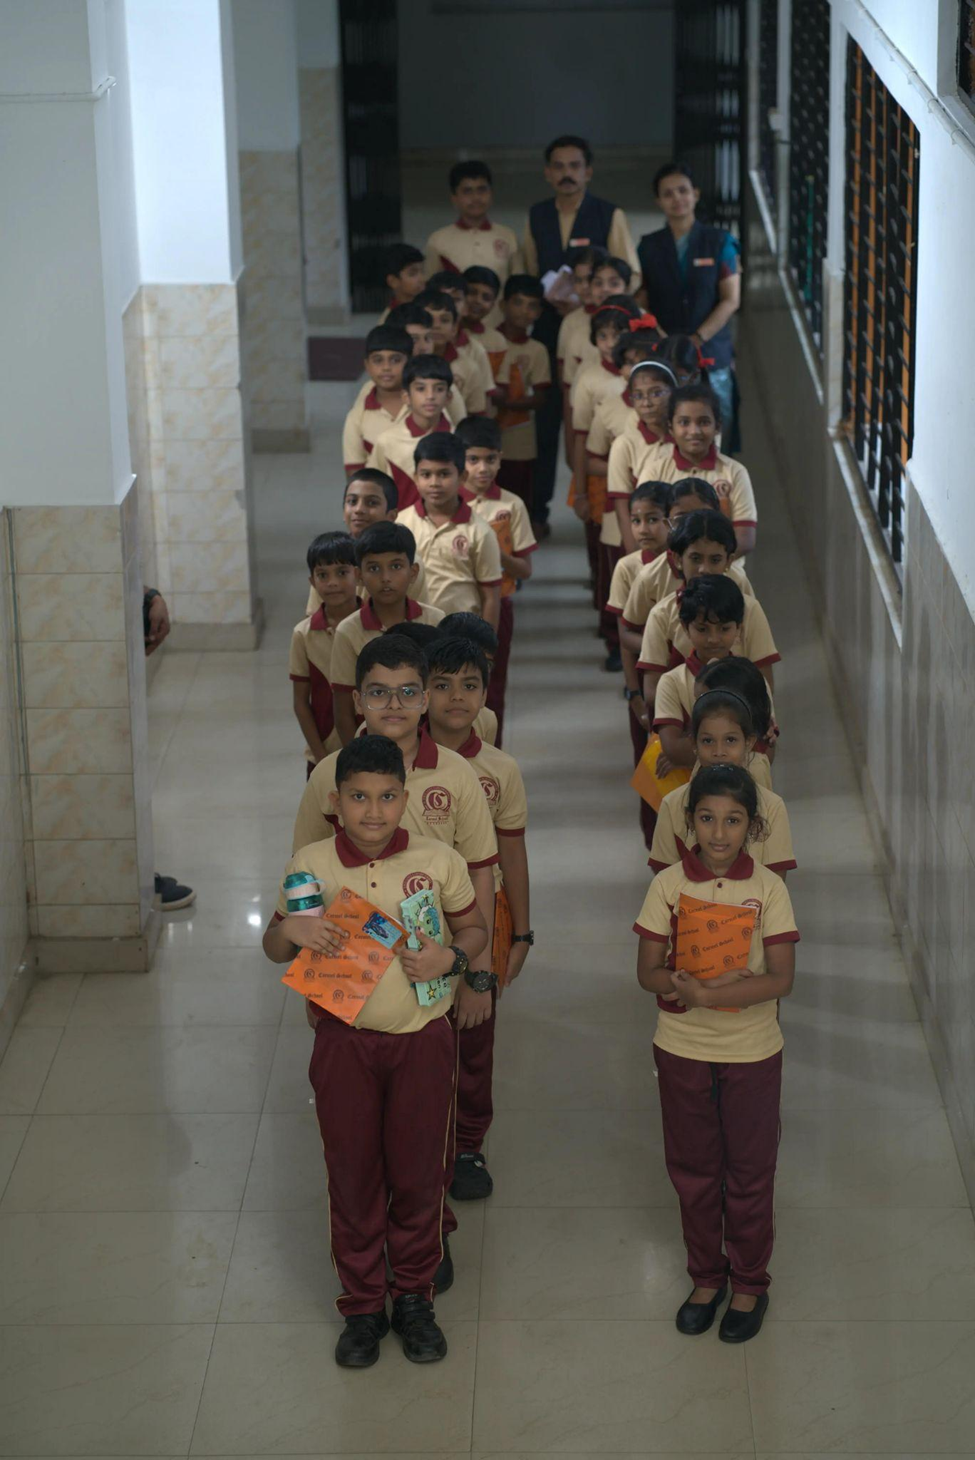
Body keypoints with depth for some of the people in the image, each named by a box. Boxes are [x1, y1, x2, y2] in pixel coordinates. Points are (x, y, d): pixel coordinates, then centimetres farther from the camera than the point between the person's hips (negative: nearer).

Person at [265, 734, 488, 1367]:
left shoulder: (439, 861, -8)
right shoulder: (310, 865, -6)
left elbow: (475, 927, 7)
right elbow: (274, 947, 6)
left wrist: (453, 959, -14)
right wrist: (292, 931, -17)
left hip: (423, 1038, 0)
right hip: (344, 1041, 0)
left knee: (418, 1173, 11)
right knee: (352, 1175, 10)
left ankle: (415, 1298, 30)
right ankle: (363, 1307, 27)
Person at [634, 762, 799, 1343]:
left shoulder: (768, 888, -9)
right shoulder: (669, 884, -6)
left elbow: (782, 979, -15)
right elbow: (649, 972, -6)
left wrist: (703, 993, -24)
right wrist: (690, 986, -25)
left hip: (752, 1053, -1)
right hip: (682, 1049, 1)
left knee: (750, 1172, 9)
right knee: (693, 1169, 13)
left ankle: (750, 1283, 26)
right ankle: (707, 1278, 31)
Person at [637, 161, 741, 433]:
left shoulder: (719, 242, 7)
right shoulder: (648, 246, 10)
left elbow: (731, 300, 1)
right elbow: (641, 303, 7)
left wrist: (698, 339, -11)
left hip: (711, 356, 0)